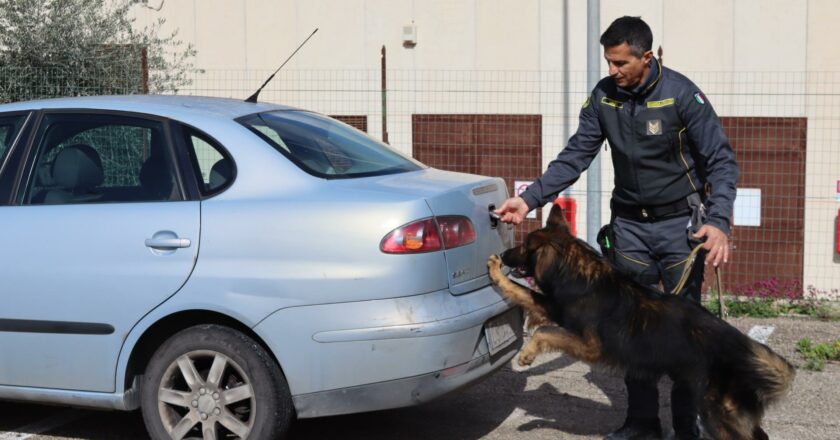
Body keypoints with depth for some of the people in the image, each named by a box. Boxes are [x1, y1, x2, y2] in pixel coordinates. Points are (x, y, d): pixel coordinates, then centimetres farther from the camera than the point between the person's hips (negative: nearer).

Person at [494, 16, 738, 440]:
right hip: (629, 226, 4)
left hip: (680, 224, -4)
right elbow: (575, 156, 0)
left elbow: (721, 160, -13)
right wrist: (529, 199, -11)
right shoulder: (603, 96, -3)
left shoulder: (682, 94, -15)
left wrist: (718, 222, -25)